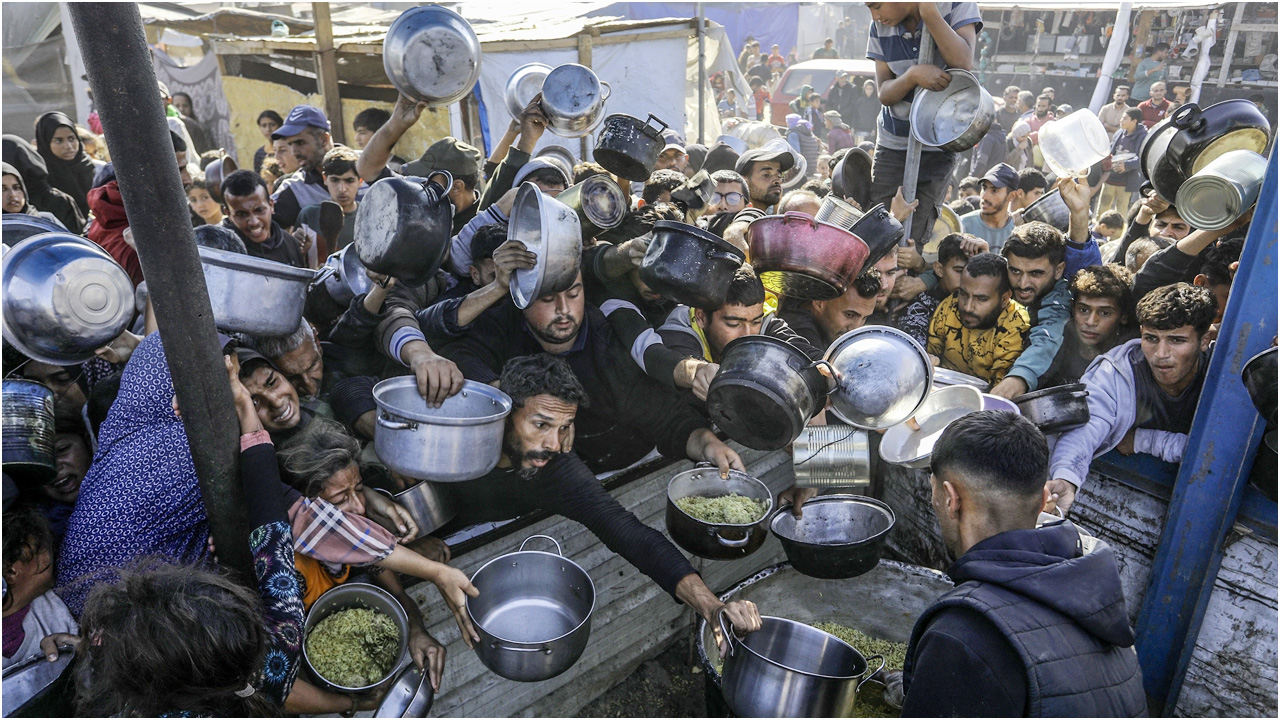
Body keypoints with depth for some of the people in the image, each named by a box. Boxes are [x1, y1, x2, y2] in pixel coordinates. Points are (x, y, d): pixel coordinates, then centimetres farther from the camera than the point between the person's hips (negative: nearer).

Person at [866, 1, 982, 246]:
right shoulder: (880, 27, 2)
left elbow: (963, 64, -22)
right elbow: (884, 93, -2)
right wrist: (913, 74, -24)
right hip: (892, 143, 3)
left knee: (912, 239, -11)